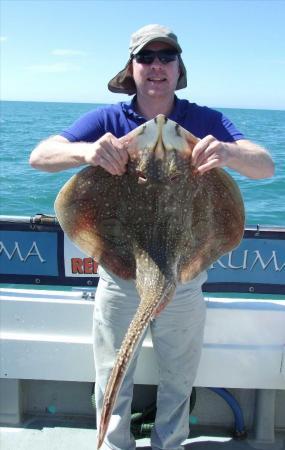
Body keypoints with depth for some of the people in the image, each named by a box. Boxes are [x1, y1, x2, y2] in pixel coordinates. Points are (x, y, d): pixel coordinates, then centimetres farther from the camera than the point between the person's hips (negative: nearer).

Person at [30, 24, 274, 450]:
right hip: (119, 275, 0)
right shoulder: (108, 120, -5)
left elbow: (266, 166, -16)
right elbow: (39, 156, -16)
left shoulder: (206, 122, -5)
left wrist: (229, 152, -39)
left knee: (179, 382, 20)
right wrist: (86, 151, -39)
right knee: (112, 384, 16)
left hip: (184, 278, 1)